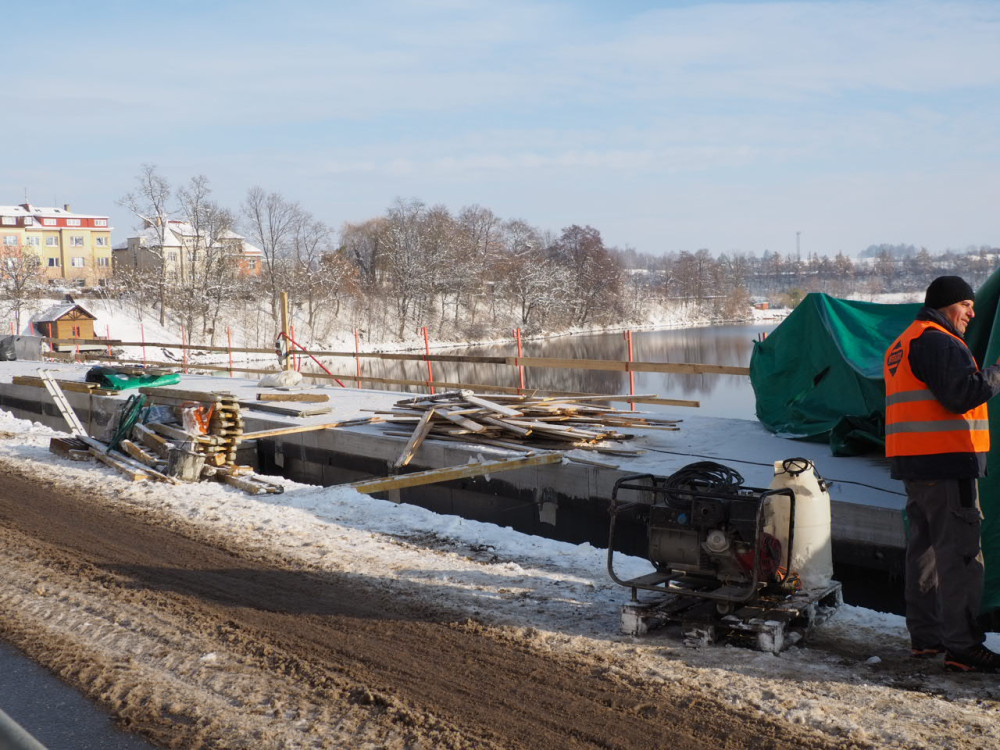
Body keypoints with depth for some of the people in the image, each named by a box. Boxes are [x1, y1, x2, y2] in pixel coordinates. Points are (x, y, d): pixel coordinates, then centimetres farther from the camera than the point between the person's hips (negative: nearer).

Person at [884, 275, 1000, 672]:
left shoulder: (902, 345, 20)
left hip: (913, 464, 11)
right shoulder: (938, 341, -13)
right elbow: (964, 393, -23)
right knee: (961, 553, -9)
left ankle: (924, 636, 22)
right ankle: (962, 647, -8)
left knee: (924, 548, 15)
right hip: (946, 462, -11)